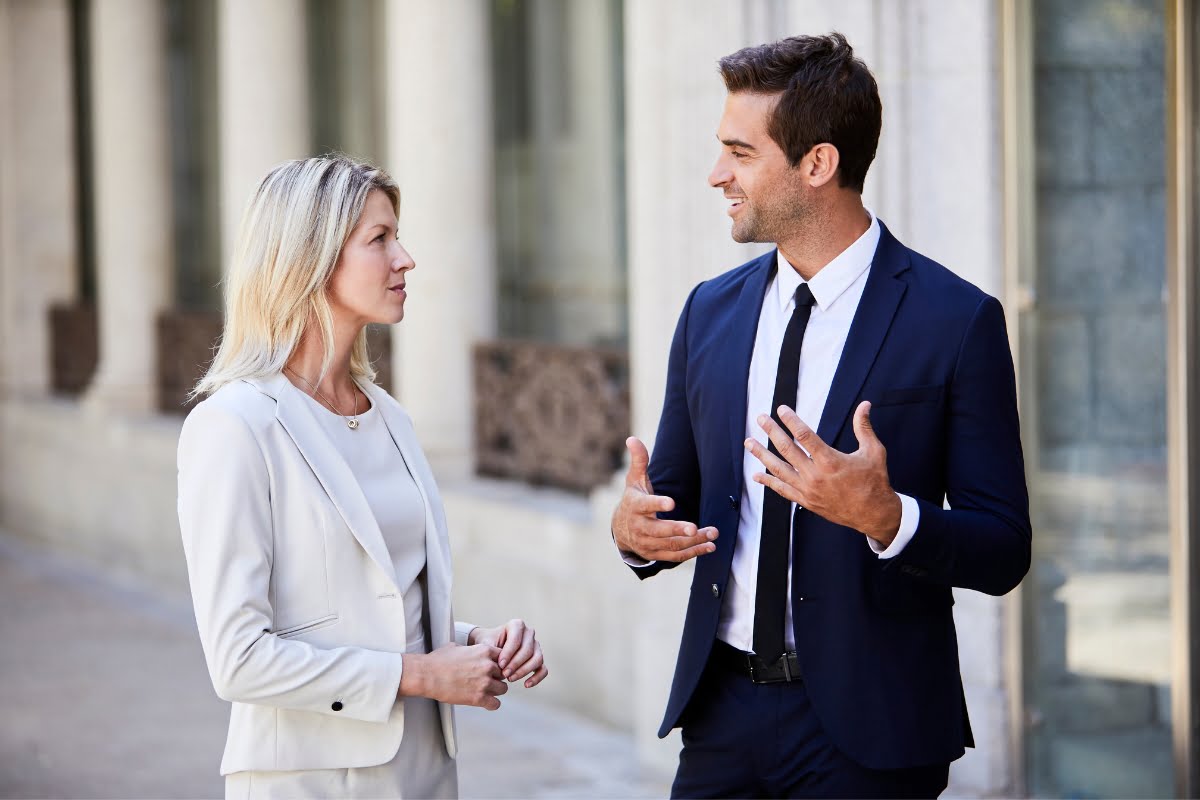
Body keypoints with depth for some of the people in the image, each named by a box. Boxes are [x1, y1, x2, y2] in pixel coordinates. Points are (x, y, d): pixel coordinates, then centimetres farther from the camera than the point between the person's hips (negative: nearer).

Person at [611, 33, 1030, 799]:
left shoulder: (957, 320, -9)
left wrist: (885, 518, -27)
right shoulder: (711, 311, 8)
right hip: (724, 710, 5)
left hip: (867, 729, -4)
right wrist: (634, 527, -7)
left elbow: (1003, 552, -9)